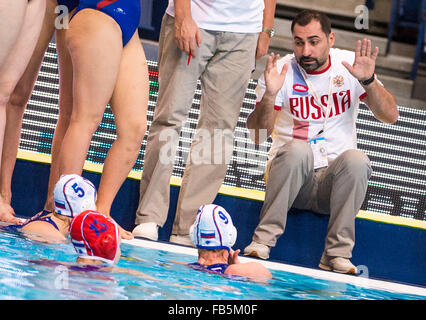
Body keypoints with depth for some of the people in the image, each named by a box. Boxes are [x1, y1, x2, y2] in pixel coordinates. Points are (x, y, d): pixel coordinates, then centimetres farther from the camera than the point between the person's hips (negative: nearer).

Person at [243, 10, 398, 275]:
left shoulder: (349, 65, 2)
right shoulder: (281, 71, -4)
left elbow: (390, 116, -5)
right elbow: (257, 136, -12)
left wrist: (368, 81, -22)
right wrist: (269, 95, -29)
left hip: (334, 178, 2)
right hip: (291, 174, -1)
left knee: (356, 160, -30)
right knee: (298, 150, -33)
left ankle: (337, 253, -26)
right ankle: (264, 239, -29)